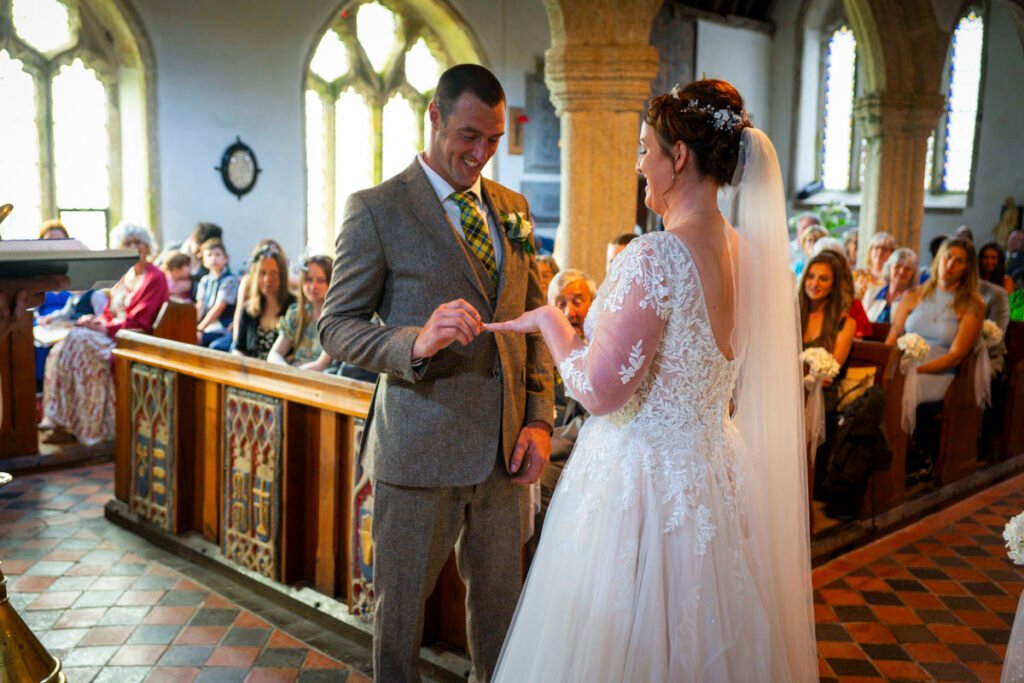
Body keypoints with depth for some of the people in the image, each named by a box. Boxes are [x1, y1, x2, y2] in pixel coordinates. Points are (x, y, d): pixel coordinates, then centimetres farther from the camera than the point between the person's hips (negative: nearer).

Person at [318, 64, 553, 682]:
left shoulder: (513, 208, 10)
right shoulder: (376, 210, -6)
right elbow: (336, 328, -7)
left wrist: (539, 420, 2)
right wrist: (415, 343, -26)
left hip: (505, 448, 5)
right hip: (420, 448, -4)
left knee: (501, 597, 16)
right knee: (402, 603, 11)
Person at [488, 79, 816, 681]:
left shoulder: (656, 257, -24)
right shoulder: (749, 252, 1)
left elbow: (600, 390, -21)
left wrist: (552, 323, -5)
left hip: (642, 484, -8)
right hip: (714, 478, 8)